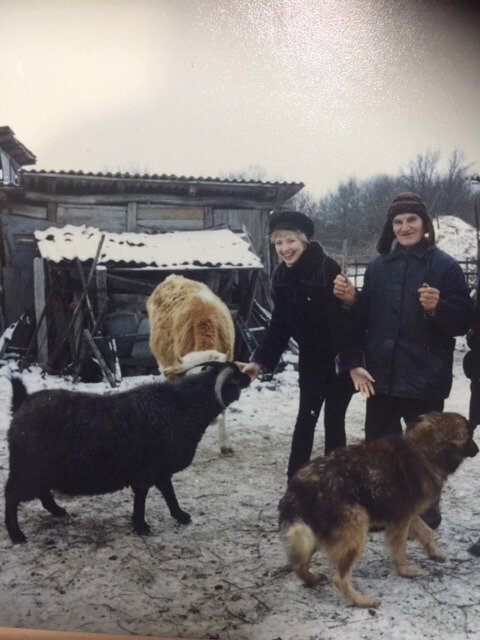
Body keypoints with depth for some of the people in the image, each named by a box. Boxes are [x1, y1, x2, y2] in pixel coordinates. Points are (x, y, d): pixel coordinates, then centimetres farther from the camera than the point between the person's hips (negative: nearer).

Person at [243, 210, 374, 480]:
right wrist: (260, 360, -3)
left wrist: (354, 363, -31)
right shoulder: (281, 276, -1)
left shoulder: (327, 268, -21)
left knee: (334, 419, 1)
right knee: (306, 417, 11)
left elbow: (343, 319, -25)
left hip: (339, 358, -5)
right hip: (311, 359, 6)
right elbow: (280, 324, 3)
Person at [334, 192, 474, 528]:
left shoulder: (444, 265, -6)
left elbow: (464, 320, -9)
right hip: (382, 373, 5)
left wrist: (437, 308, -27)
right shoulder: (378, 265, 8)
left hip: (424, 376, -5)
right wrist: (351, 299, -5)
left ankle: (426, 509, 26)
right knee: (378, 442, 15)